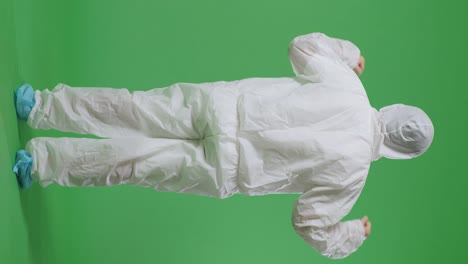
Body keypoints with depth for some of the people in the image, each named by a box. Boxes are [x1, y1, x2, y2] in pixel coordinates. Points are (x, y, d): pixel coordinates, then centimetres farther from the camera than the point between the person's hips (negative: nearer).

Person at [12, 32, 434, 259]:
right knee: (136, 161, 2)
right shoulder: (352, 170, -5)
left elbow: (301, 46, 15)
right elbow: (313, 227, 0)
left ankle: (38, 105, 7)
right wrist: (355, 234, 18)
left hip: (221, 100, 4)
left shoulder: (349, 87, 5)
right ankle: (41, 162, 2)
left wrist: (348, 51, 30)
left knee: (129, 110, 7)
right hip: (222, 167, -4)